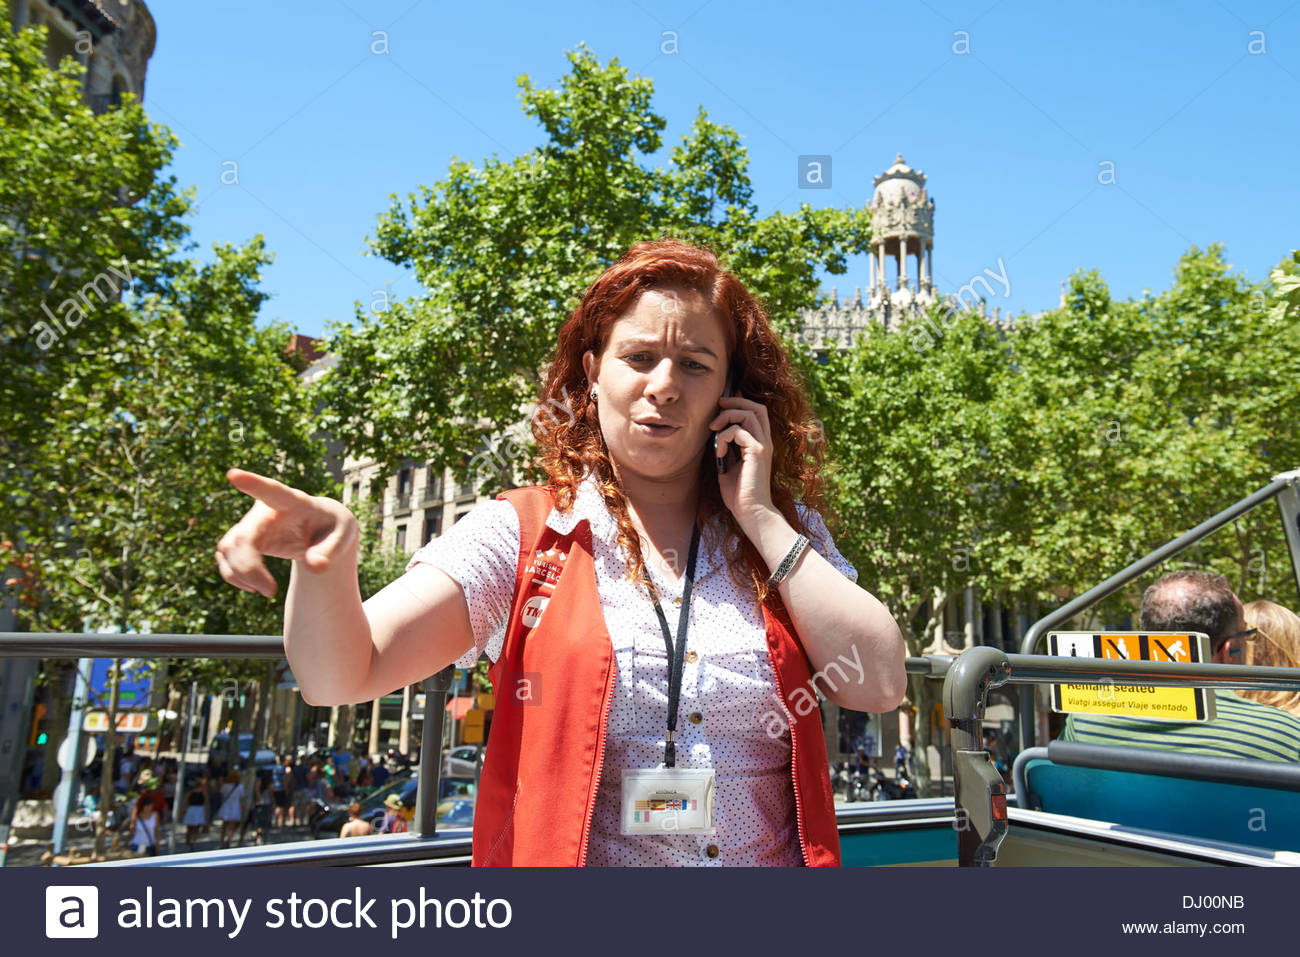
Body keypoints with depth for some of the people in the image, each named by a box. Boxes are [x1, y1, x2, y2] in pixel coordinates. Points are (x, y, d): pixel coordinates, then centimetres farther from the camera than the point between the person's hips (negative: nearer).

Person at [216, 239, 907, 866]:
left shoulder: (786, 534, 5)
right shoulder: (520, 533, -1)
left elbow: (880, 685, -7)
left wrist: (759, 519, -7)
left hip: (773, 855, 2)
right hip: (561, 852, -1)